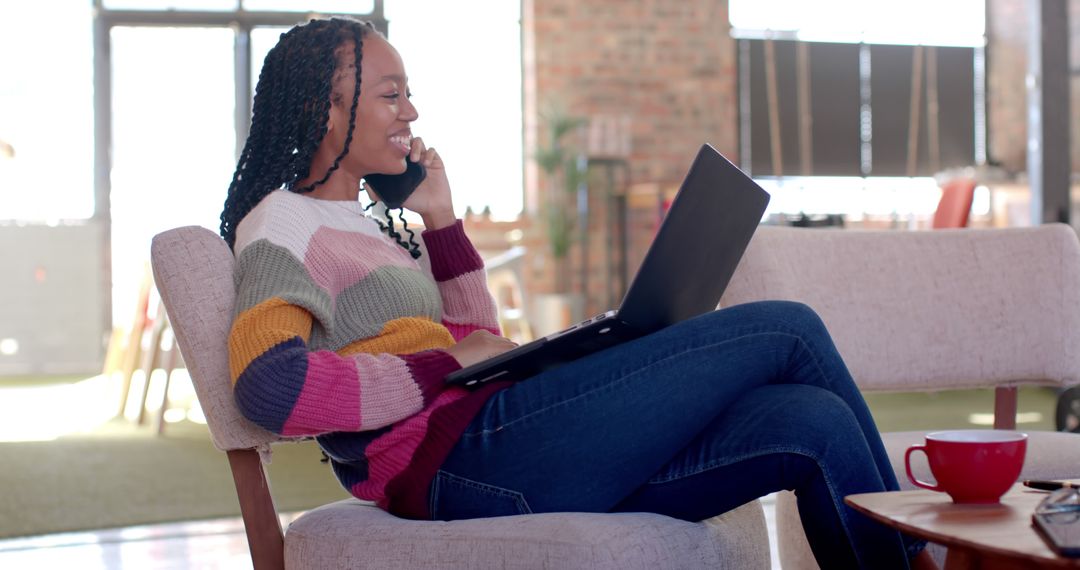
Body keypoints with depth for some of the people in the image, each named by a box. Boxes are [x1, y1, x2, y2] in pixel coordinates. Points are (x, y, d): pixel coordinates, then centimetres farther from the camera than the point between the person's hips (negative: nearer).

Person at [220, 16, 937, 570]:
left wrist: (441, 222, 18)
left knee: (814, 424, -6)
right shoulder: (281, 227, -1)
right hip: (457, 458, -9)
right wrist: (448, 365, -14)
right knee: (788, 331, -7)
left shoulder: (369, 224, 26)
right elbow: (270, 384, -20)